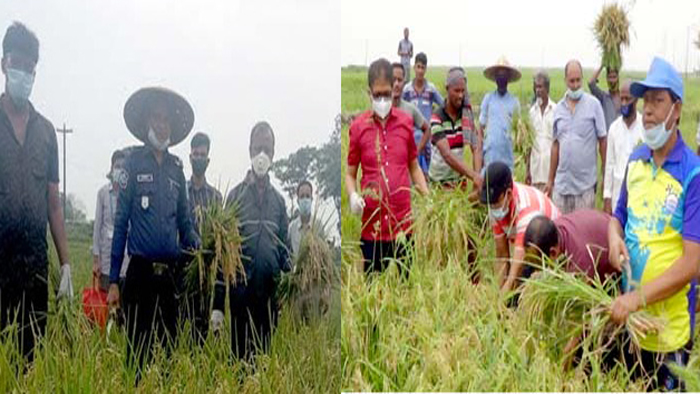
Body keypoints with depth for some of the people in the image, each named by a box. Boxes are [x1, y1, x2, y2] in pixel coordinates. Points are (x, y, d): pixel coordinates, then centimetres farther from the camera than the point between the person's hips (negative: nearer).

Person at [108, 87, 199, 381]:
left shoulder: (176, 167, 11)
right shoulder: (134, 162, 1)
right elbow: (121, 221, -1)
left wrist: (197, 246, -2)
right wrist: (113, 280, -5)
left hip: (171, 271, 4)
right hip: (141, 269, -4)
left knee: (171, 345, 9)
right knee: (138, 347, -2)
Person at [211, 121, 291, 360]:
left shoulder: (279, 200, 10)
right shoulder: (236, 196, -1)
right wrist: (217, 305, -6)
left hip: (270, 296, 3)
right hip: (241, 294, -3)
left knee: (265, 355, 10)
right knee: (240, 353, 2)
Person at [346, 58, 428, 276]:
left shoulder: (406, 122, 4)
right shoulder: (358, 126, 0)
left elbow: (414, 167, 13)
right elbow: (350, 174, 8)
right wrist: (353, 196, -12)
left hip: (403, 223, 1)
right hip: (372, 225, -1)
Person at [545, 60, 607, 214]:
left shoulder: (593, 105, -3)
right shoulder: (558, 109, 9)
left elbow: (602, 141, -1)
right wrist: (550, 180, 14)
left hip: (585, 183, -3)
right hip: (562, 183, 3)